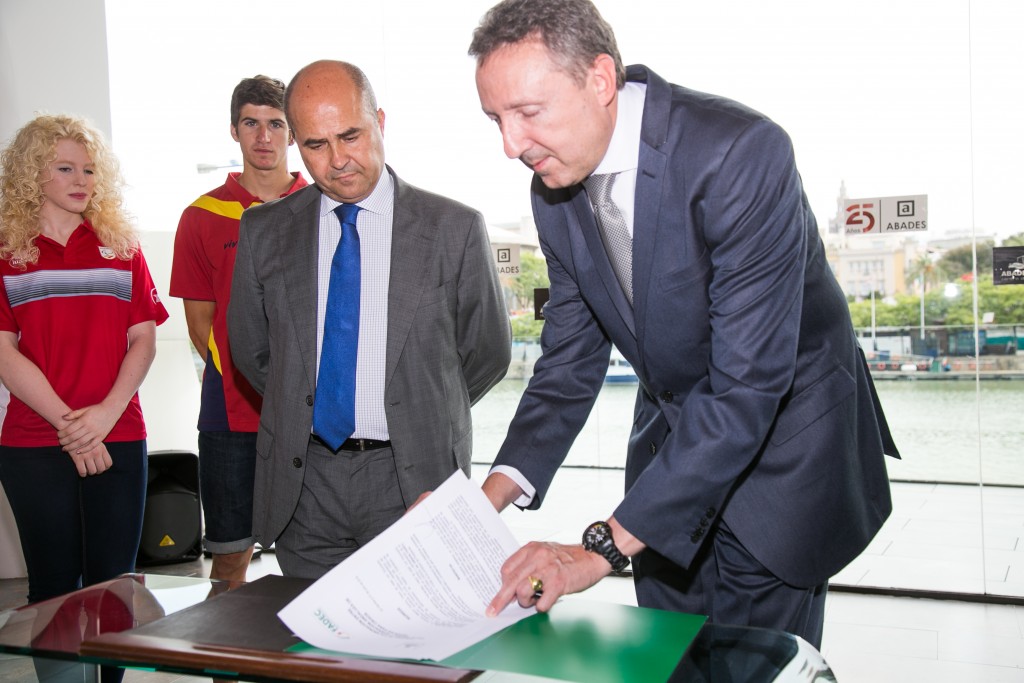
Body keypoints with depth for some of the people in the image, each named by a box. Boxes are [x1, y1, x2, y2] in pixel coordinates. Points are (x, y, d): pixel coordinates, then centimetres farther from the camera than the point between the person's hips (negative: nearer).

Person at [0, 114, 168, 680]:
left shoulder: (121, 247, 9)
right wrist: (67, 424, -11)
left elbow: (143, 339, 4)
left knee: (114, 582, 6)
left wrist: (107, 412, -10)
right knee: (54, 585, 7)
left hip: (118, 439, 2)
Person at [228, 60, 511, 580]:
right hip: (303, 483, 2)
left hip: (414, 480, -2)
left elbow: (488, 353, 5)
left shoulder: (454, 229, -4)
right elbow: (250, 347, 14)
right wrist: (306, 412, 9)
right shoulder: (264, 231, 4)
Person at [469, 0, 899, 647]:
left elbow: (749, 384, -33)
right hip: (671, 429, 6)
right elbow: (572, 355, 0)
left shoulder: (740, 152, -29)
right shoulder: (555, 189, -7)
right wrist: (499, 488, -16)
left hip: (780, 436, -5)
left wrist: (605, 546, -34)